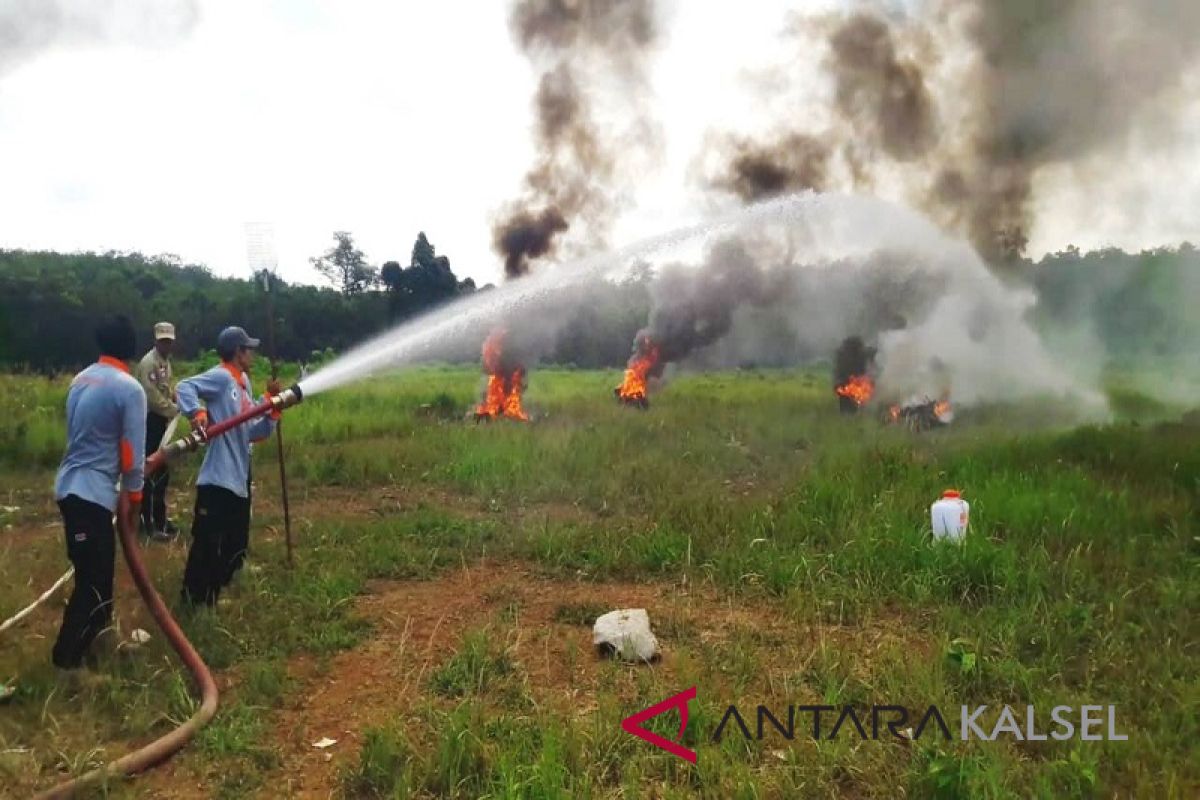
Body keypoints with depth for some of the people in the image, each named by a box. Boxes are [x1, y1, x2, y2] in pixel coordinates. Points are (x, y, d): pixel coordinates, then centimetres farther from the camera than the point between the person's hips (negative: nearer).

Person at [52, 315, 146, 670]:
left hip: (72, 486, 9)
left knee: (98, 568, 22)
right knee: (92, 578, 0)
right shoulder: (129, 389, -15)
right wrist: (132, 496, 1)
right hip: (93, 490, -9)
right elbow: (131, 451, -13)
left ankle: (96, 632, 37)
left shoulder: (80, 380, 9)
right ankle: (66, 656, 6)